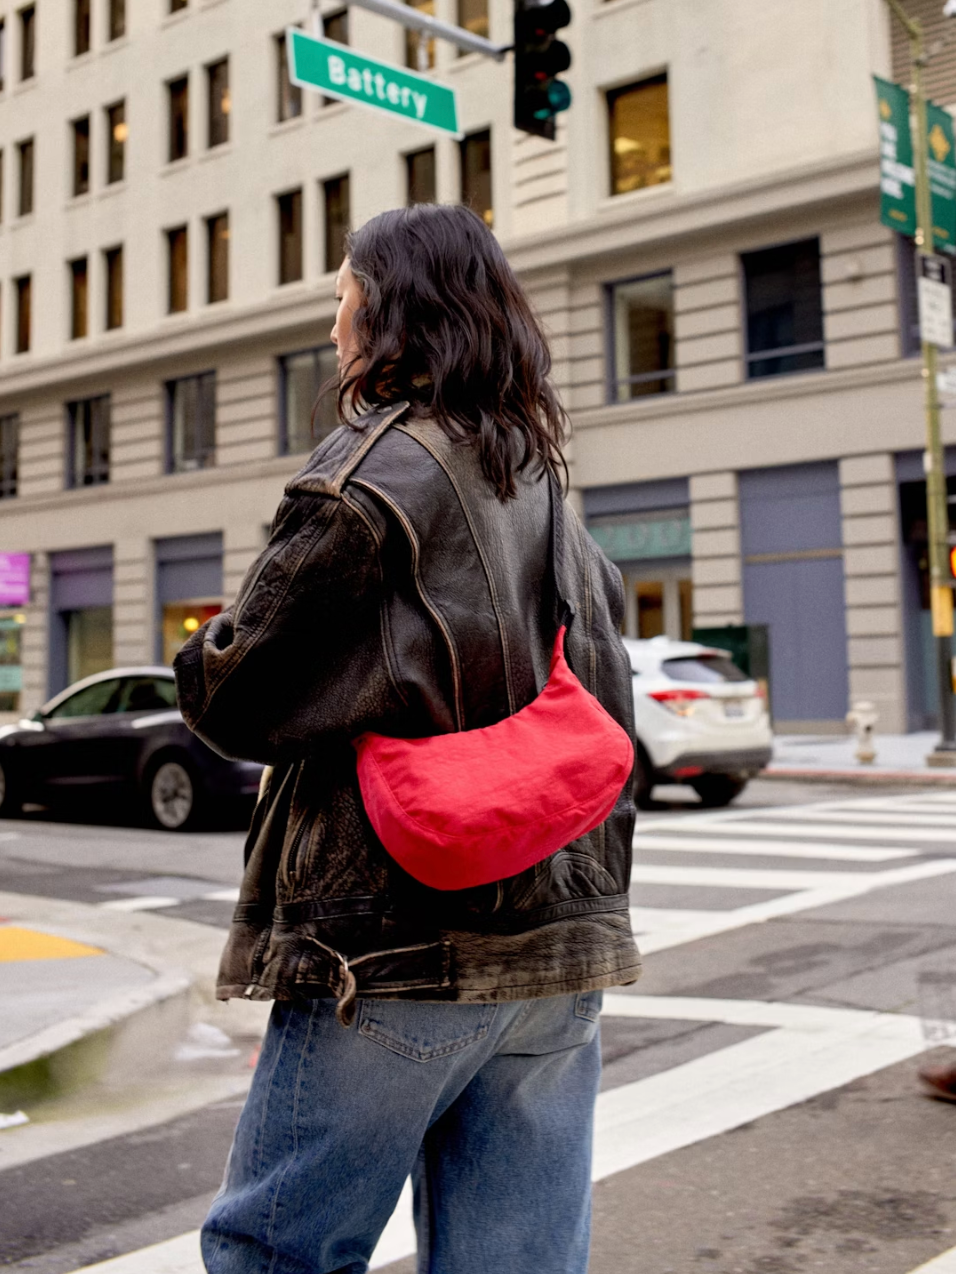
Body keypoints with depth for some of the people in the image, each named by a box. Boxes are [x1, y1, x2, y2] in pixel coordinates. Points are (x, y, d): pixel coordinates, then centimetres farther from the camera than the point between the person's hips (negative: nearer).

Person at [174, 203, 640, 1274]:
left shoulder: (377, 466, -9)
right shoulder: (546, 493, 15)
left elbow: (237, 697, -12)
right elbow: (607, 738, 18)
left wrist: (200, 662, 8)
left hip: (392, 951, -7)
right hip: (556, 956, 8)